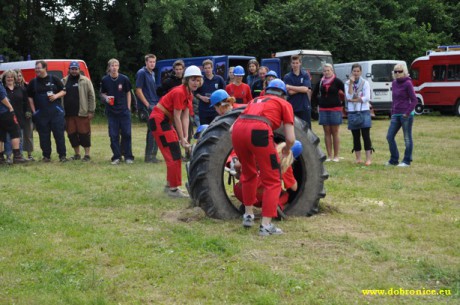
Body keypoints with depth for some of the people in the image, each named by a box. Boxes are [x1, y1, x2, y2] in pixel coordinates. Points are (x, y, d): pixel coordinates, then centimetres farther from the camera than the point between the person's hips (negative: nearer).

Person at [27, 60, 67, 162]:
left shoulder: (54, 79, 4)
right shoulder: (33, 82, 9)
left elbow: (63, 91, 8)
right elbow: (30, 97, 11)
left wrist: (56, 96, -12)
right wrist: (33, 111, 3)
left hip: (56, 112, -2)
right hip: (40, 114, 2)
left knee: (59, 134, -3)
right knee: (44, 136, 5)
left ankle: (62, 155, 2)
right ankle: (46, 156, 13)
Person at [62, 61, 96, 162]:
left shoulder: (85, 81, 0)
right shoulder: (64, 81, 12)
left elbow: (91, 96, -3)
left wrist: (91, 111, -8)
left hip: (82, 113, -4)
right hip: (69, 114, 4)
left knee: (84, 133, -3)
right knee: (71, 134, 8)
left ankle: (87, 154, 6)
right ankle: (77, 154, 20)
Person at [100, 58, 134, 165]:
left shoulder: (124, 79, -2)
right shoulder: (105, 80, 0)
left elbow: (128, 93, 7)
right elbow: (102, 94, 10)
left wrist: (128, 107, 3)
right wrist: (106, 98, -12)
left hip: (124, 110, -1)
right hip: (111, 111, 1)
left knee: (126, 134, 0)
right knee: (113, 135, 2)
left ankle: (128, 156, 9)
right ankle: (116, 157, 10)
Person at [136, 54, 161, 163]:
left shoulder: (152, 74, 16)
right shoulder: (142, 73, -9)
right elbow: (138, 91, -13)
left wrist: (156, 103, 13)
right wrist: (147, 104, -16)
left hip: (154, 105, 9)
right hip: (147, 106, -9)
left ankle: (150, 155, 19)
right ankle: (150, 155, -7)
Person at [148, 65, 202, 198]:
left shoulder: (189, 95, 6)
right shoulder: (179, 92, -22)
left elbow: (185, 117, 1)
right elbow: (177, 117, -21)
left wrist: (186, 137, -7)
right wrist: (182, 139, -17)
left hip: (166, 121, 10)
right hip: (158, 120, -10)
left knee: (176, 155, 15)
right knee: (173, 155, -9)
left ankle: (170, 185, 27)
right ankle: (173, 189, -3)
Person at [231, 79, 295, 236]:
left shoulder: (255, 100, 35)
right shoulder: (285, 104, 23)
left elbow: (231, 128, 30)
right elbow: (290, 138, 12)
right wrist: (287, 150, 34)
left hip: (237, 129, 5)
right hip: (259, 130, -5)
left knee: (249, 174, 27)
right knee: (272, 181, 7)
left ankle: (248, 215, 34)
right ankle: (266, 225, 1)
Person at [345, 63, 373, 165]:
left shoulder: (365, 83, 1)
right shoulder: (347, 83, 6)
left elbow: (367, 98, -10)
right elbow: (349, 97, -9)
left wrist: (353, 100, -10)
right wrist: (351, 83, -12)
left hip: (364, 111, -2)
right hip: (352, 112, 2)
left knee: (366, 135, -7)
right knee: (356, 136, 7)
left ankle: (368, 158, -7)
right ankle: (358, 158, 14)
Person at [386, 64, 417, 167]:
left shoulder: (407, 83, -9)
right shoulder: (394, 83, 11)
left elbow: (414, 100, -9)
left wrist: (407, 113, -14)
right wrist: (392, 113, 14)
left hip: (406, 115, -7)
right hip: (396, 115, 7)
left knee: (407, 138, 2)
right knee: (389, 136, 5)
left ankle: (407, 161, 10)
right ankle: (394, 160, 16)